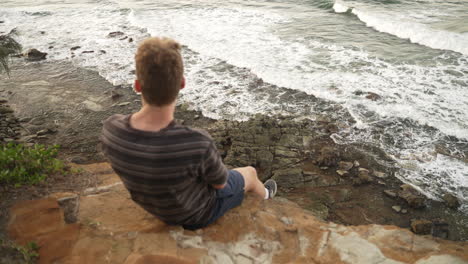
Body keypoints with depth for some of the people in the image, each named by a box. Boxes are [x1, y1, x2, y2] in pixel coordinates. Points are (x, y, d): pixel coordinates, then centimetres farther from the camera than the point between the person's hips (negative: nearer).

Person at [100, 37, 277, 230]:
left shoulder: (111, 129, -30)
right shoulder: (198, 143, -45)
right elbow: (220, 181, -21)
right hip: (197, 211, -3)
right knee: (249, 172, 25)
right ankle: (264, 193, 63)